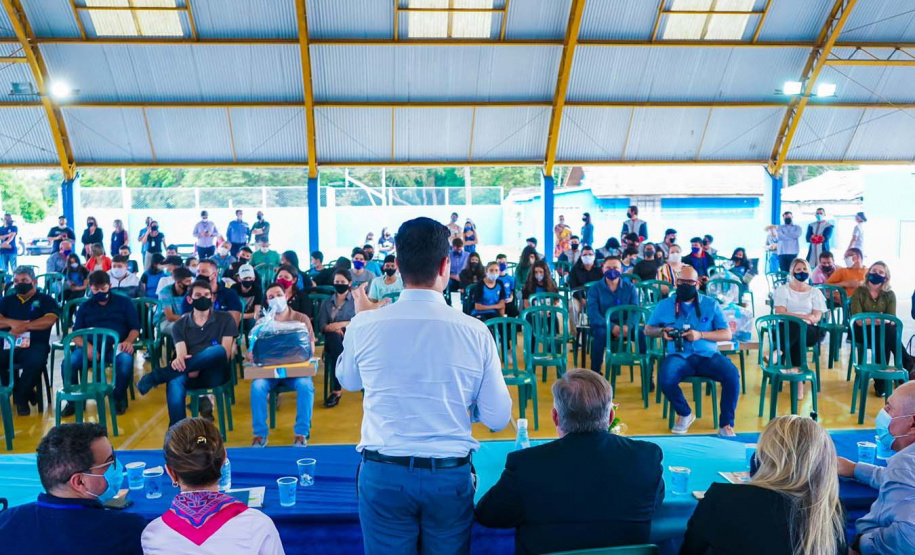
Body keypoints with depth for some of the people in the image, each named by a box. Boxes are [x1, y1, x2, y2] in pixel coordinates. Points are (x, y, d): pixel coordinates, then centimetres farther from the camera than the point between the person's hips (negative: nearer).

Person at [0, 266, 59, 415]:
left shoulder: (45, 300, 12)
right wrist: (13, 322, -13)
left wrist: (24, 326, -15)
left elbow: (49, 320, -7)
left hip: (34, 344, -3)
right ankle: (26, 392, -7)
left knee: (36, 361, -37)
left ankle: (20, 397, -8)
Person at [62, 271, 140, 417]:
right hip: (90, 346, 2)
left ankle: (119, 398, -13)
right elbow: (76, 334, 10)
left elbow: (135, 328, 8)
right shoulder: (85, 307, 20)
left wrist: (128, 341, -16)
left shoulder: (124, 302, 14)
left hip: (116, 346, -2)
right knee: (68, 362, -29)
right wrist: (87, 346, -13)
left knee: (126, 360, -37)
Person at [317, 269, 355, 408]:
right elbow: (321, 326, 5)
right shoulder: (326, 303, 21)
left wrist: (341, 324, -14)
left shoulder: (356, 300, 13)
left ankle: (336, 390, -33)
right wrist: (334, 329, -16)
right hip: (333, 341, 2)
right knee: (335, 337, -36)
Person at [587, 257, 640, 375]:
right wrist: (612, 327, -28)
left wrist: (628, 326, -27)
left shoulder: (630, 287, 8)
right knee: (601, 334, -37)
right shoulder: (595, 289, 2)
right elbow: (593, 313, -12)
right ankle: (595, 373, -26)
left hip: (624, 325, 2)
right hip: (603, 325, -2)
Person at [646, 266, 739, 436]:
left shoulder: (711, 304, 9)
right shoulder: (665, 305, 11)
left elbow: (727, 334, 4)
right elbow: (648, 329, 18)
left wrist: (700, 335, -12)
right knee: (664, 379, -32)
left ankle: (726, 424, -8)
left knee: (732, 375, -29)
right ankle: (684, 413, -1)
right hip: (679, 355, 0)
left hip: (708, 355, 1)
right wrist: (661, 331, -5)